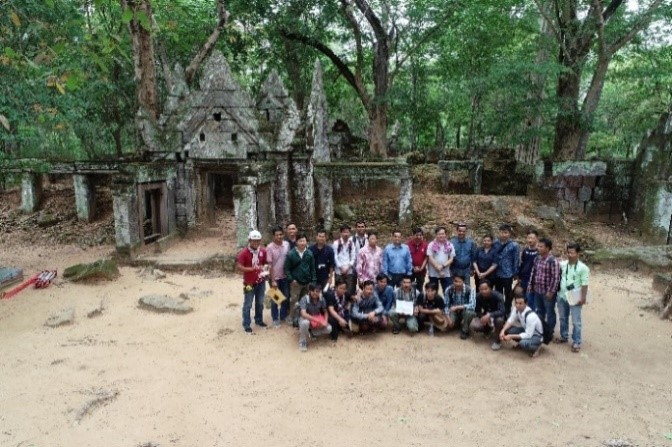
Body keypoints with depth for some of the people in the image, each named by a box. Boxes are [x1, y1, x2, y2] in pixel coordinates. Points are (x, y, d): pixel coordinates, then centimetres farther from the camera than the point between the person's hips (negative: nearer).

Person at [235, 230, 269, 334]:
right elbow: (238, 266, -20)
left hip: (261, 282, 5)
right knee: (247, 305, 5)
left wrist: (265, 271, -6)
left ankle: (259, 320, 38)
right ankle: (247, 325, 16)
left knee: (260, 303, 19)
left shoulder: (263, 251, -2)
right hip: (249, 283, -5)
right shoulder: (244, 252, -17)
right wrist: (252, 269, -28)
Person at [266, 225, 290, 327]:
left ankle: (284, 316, 33)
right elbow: (270, 265, -14)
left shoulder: (287, 244, -4)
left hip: (285, 276, 4)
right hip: (275, 277, -4)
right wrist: (273, 280, -15)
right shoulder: (270, 247, -15)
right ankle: (275, 319, 23)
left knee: (286, 297, 15)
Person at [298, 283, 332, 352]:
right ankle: (302, 342, -13)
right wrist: (317, 321, -41)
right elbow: (303, 314, -38)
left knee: (329, 329, -20)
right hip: (307, 318, -4)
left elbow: (325, 312, -1)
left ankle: (312, 332, 8)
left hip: (318, 318, 4)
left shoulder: (322, 299, -13)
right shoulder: (304, 299, -26)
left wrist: (325, 321, -21)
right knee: (305, 323, -40)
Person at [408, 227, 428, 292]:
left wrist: (421, 267, -11)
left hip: (421, 270, 1)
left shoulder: (425, 244, -3)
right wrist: (413, 267, -8)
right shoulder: (409, 244, -8)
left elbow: (426, 257, 0)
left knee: (419, 288, 10)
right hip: (410, 270, -1)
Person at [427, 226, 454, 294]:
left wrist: (443, 266, -13)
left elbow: (451, 259, 2)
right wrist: (438, 269, -12)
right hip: (433, 273, -1)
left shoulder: (449, 245, 5)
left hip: (446, 273, 1)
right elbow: (430, 258, -7)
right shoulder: (431, 245, -1)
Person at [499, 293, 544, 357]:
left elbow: (528, 335, -32)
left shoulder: (531, 316, -35)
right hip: (525, 330, 7)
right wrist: (503, 330, -24)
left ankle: (536, 347, -1)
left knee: (523, 343, -36)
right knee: (507, 329, -13)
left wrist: (511, 336, -31)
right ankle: (522, 343, 13)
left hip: (536, 336, -7)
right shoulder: (516, 309, -16)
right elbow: (510, 321, -6)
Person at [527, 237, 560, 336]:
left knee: (550, 313, 8)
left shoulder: (553, 261, -18)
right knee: (539, 311, 19)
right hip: (537, 291, 7)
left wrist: (551, 292, -19)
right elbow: (533, 273, 13)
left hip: (548, 292, -7)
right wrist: (530, 286, 11)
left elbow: (556, 278, -19)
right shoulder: (537, 258, 5)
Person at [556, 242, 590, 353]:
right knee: (563, 318, 19)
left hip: (575, 299, -5)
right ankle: (564, 336, 36)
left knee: (576, 322, 4)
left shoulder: (583, 268, -13)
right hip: (562, 296, 5)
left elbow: (584, 285, -12)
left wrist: (583, 298, -14)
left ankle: (576, 342, 16)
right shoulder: (562, 264, 0)